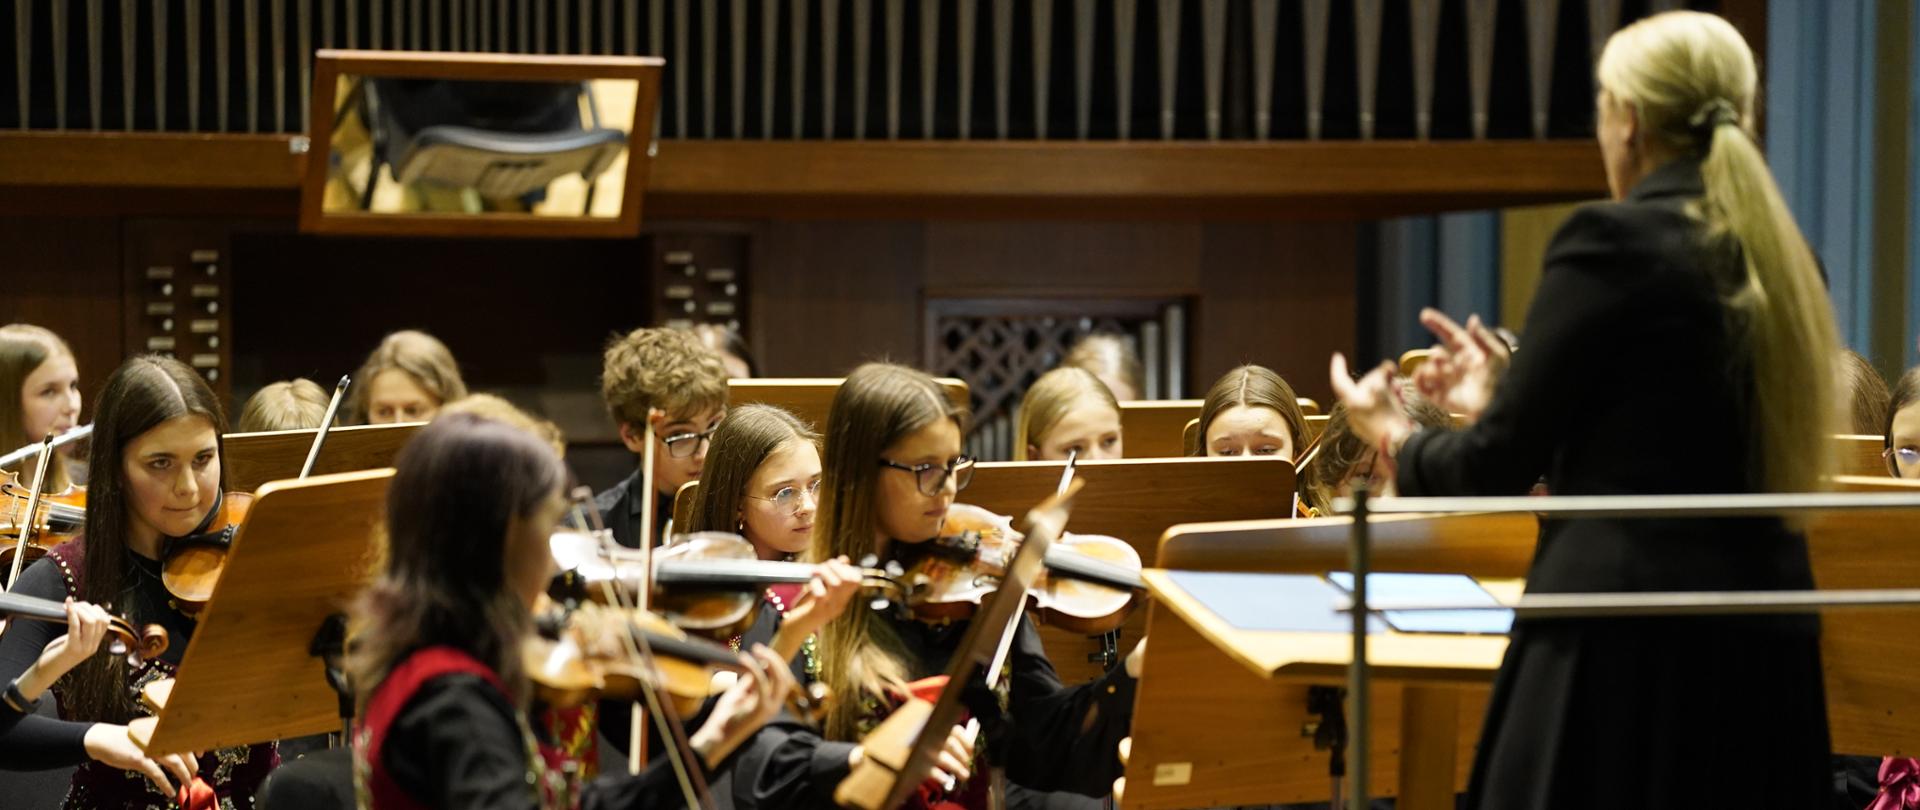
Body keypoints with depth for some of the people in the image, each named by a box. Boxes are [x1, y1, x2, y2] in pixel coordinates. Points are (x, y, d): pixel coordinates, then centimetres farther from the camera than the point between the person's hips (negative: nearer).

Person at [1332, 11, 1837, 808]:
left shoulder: (1613, 241, -11)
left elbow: (1502, 464, -9)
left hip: (1632, 635, -7)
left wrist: (1397, 438, 12)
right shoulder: (1781, 255, 10)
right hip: (1764, 637, 7)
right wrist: (1502, 395, 28)